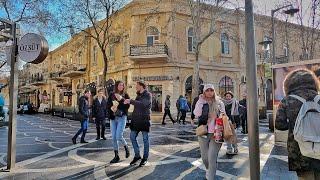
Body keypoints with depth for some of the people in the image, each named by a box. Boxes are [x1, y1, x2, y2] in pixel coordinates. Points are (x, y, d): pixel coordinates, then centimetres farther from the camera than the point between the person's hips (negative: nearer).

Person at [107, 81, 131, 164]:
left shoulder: (125, 95, 2)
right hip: (113, 118, 4)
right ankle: (116, 156, 17)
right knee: (114, 138, 4)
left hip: (122, 117, -3)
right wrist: (111, 108, -13)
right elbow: (108, 105, 7)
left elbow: (127, 106, -8)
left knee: (119, 136, -12)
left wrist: (121, 99, -16)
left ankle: (126, 148, 19)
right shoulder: (111, 95, 9)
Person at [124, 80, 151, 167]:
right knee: (132, 137, 6)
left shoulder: (148, 95, -8)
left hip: (144, 119, -7)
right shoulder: (138, 95, 14)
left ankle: (145, 158, 16)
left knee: (145, 139, 3)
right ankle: (137, 155, 22)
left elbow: (143, 104, -24)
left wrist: (131, 101, -24)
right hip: (136, 119, 7)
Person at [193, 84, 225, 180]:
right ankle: (208, 170, 43)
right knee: (204, 157, 12)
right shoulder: (200, 102, 4)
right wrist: (201, 101, -12)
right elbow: (196, 114, -14)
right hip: (203, 133, 1)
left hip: (216, 133, -1)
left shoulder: (219, 103, 4)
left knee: (212, 158, -10)